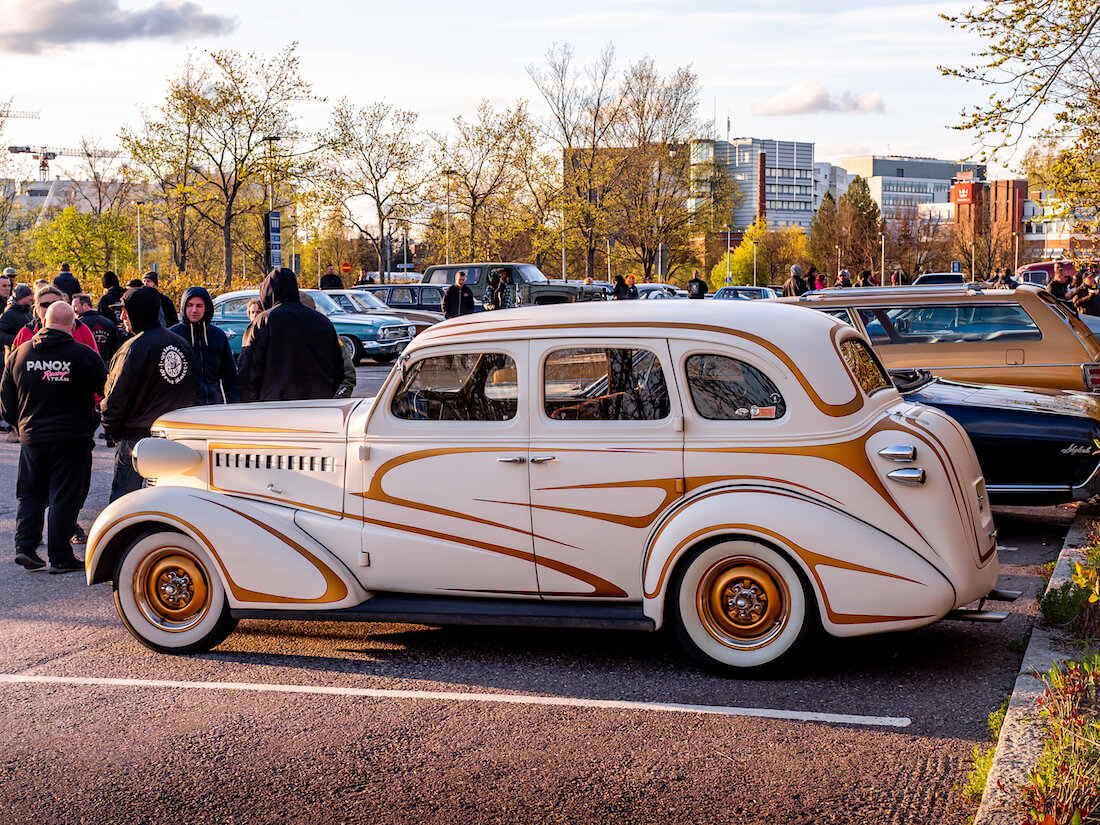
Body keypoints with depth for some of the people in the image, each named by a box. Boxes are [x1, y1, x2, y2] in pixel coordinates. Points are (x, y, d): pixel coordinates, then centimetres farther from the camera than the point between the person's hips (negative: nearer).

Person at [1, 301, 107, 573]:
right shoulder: (83, 355, -10)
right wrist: (93, 422, 15)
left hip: (31, 436, 3)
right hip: (73, 437, -3)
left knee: (29, 492, 16)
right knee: (65, 496, 2)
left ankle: (25, 545, 6)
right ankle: (60, 557, 2)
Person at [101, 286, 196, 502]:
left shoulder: (134, 347, -14)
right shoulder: (183, 344, 9)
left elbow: (117, 397, -13)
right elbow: (191, 394, 15)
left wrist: (111, 429, 2)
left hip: (136, 438, -7)